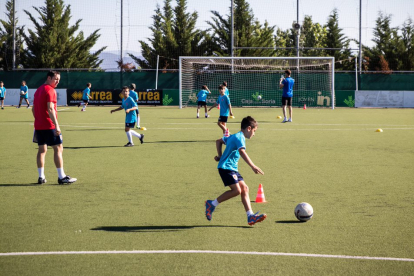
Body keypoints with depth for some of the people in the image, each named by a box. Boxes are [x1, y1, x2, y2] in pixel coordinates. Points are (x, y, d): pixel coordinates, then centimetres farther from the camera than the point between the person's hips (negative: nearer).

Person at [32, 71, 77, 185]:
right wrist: (56, 125, -25)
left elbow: (33, 109, 21)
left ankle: (41, 177, 12)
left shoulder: (38, 90, 16)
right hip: (49, 126, -9)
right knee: (58, 149, -4)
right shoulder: (50, 90, -12)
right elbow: (50, 109, -22)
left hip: (39, 126, 9)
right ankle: (61, 177, -6)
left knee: (42, 150, 12)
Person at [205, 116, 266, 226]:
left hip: (232, 169, 10)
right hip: (226, 167, -10)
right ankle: (212, 204, -6)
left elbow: (219, 141, 33)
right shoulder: (240, 138, -12)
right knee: (236, 190, -19)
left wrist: (220, 156, 28)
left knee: (244, 188, 1)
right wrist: (253, 166, -35)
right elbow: (242, 152, -29)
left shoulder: (233, 137, 20)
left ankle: (251, 216, -4)